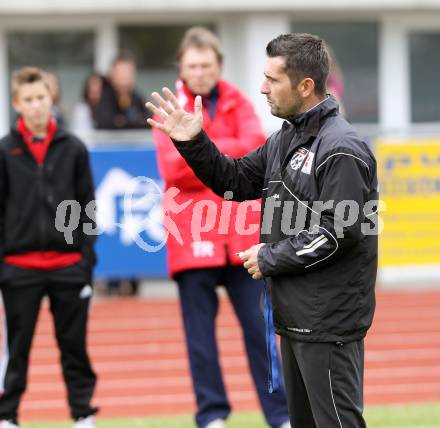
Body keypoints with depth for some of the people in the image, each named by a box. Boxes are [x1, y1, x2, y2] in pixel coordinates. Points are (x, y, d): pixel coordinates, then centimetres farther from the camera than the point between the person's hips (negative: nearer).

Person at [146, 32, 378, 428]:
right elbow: (236, 181, 17)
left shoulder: (342, 149, -17)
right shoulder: (286, 139, 12)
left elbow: (338, 233, -23)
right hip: (295, 315, 10)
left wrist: (270, 259, -14)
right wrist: (193, 143, 2)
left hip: (328, 321, -10)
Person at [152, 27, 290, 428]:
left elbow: (255, 143, -9)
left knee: (258, 324, 1)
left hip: (241, 229, 1)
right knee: (200, 330, 1)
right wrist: (229, 157, -10)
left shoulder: (237, 102, 10)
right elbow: (174, 168, -11)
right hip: (192, 232, -1)